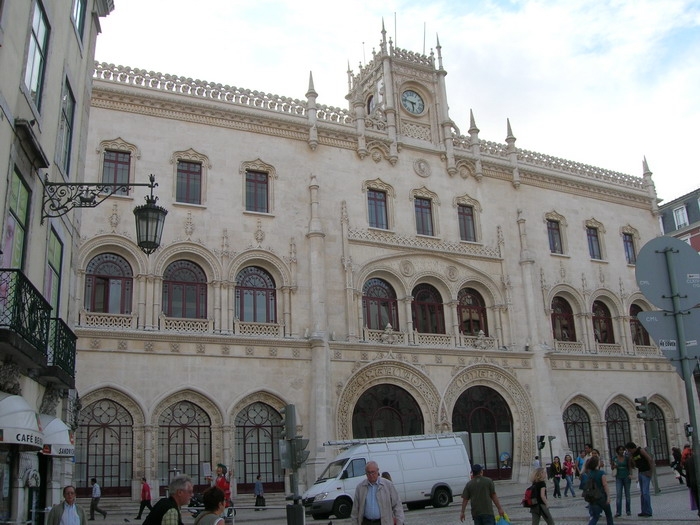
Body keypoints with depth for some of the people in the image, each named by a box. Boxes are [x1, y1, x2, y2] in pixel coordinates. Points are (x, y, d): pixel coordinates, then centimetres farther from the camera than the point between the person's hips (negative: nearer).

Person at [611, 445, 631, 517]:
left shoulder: (627, 458, -1)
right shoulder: (615, 458, 2)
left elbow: (630, 467, -2)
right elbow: (612, 467, 11)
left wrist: (630, 474, -18)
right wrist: (614, 466, -11)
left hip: (626, 477, -1)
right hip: (618, 478, 1)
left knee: (627, 494, 6)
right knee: (618, 494, -8)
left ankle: (628, 511, 17)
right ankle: (618, 512, -10)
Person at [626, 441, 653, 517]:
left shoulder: (641, 450, -12)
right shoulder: (633, 454, 11)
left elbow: (650, 460, -18)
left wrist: (651, 471, -16)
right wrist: (632, 458, -1)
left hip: (646, 473, -9)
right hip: (640, 473, 9)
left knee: (645, 492, -12)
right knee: (642, 493, 9)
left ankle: (648, 512, -8)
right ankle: (644, 511, 14)